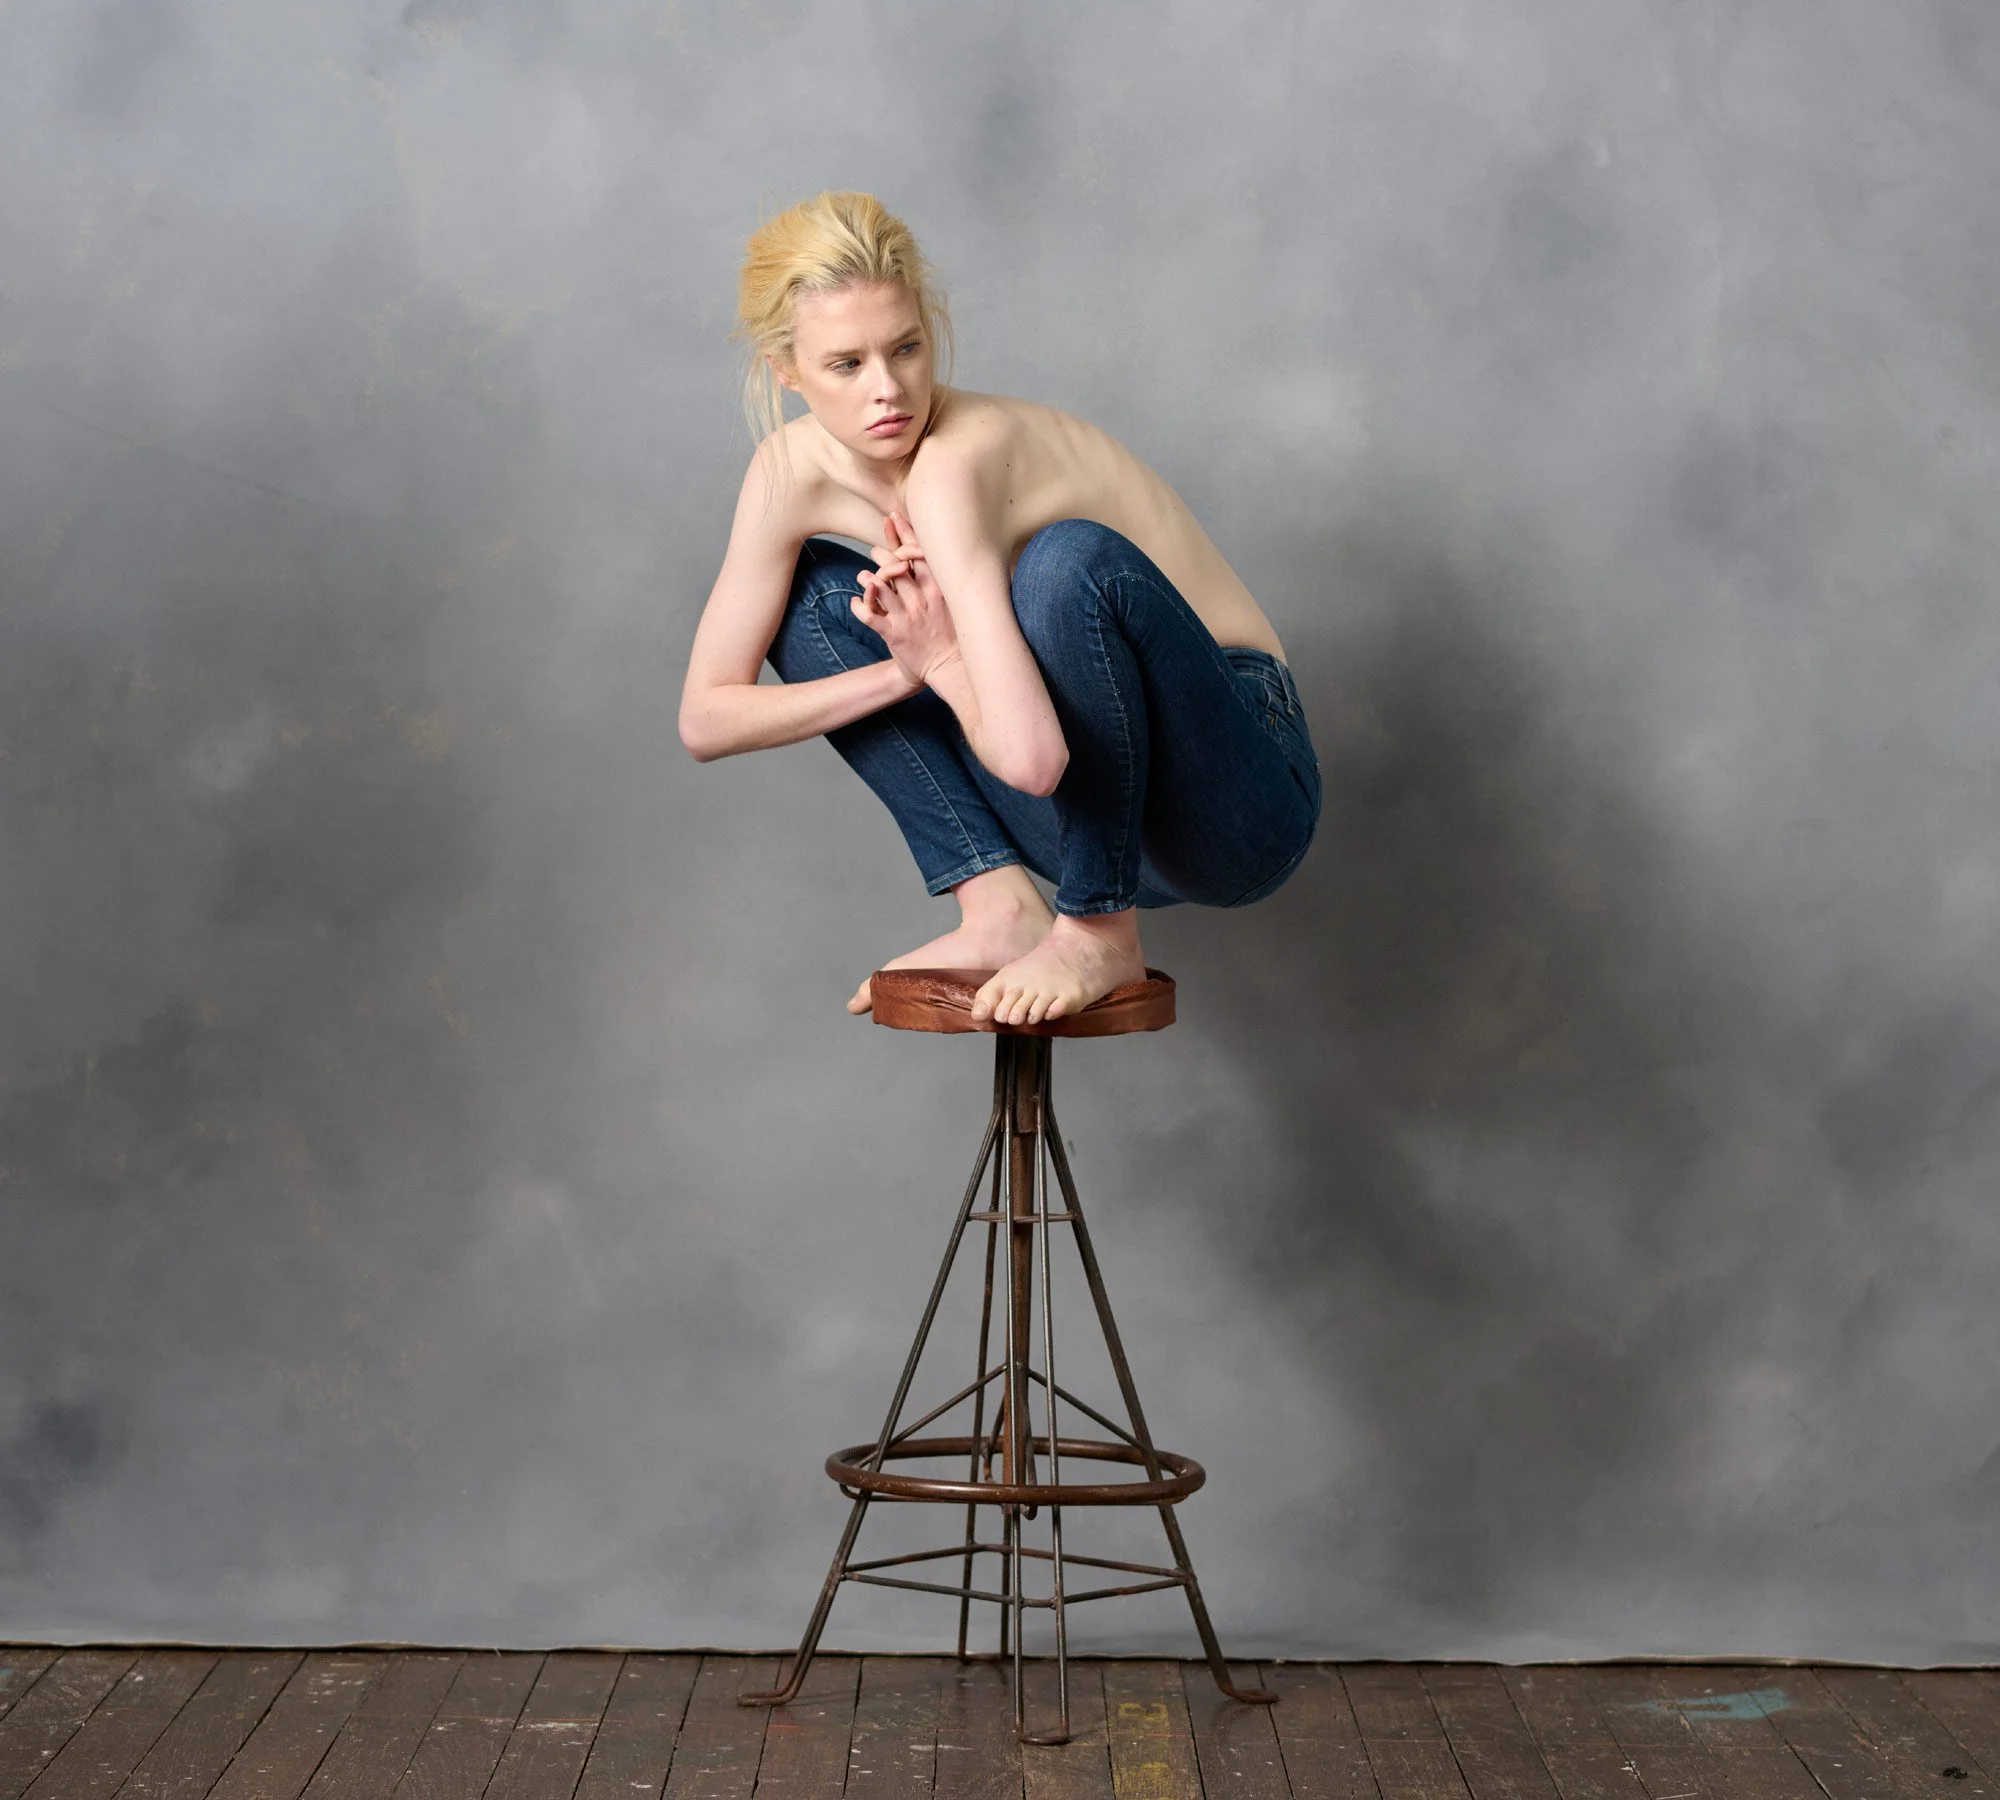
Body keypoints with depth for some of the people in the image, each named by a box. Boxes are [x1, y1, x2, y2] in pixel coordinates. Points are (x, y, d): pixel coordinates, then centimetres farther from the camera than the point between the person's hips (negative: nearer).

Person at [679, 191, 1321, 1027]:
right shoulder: (792, 471, -6)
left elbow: (1029, 755, -39)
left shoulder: (954, 463, -27)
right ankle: (999, 907, -7)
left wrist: (945, 665, -18)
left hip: (1242, 798, -7)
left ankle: (1100, 934, -18)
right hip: (1098, 792, 7)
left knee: (1073, 557, -33)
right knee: (812, 596, 0)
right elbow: (706, 718, -2)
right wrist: (904, 671, -13)